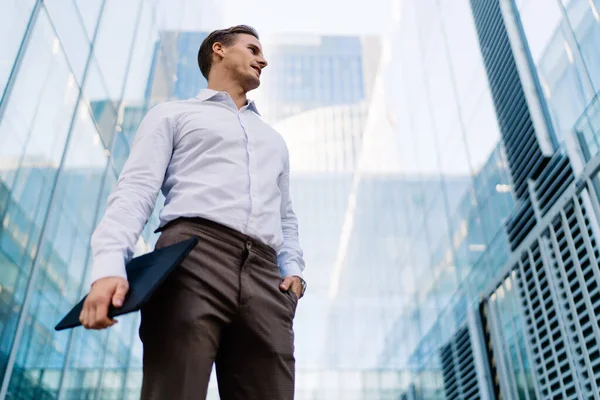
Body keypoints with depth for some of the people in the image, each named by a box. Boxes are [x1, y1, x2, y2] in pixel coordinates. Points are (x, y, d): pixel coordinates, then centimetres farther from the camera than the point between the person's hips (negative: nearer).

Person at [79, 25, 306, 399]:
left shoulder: (274, 139, 36)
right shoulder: (173, 114, 21)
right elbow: (136, 189, 5)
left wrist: (293, 268, 10)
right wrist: (110, 265, -14)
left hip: (264, 275, 5)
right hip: (193, 256, -4)